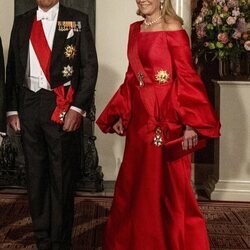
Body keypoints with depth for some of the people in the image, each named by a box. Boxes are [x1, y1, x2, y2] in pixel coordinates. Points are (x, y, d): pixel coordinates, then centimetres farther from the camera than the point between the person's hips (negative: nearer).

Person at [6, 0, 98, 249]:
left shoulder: (77, 20, 1)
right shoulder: (21, 22, 11)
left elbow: (90, 67, -3)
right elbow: (12, 68, 13)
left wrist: (77, 108, -12)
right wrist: (12, 109, 5)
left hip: (62, 106, -3)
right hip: (28, 105, 4)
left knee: (62, 178, 2)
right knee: (35, 176, 12)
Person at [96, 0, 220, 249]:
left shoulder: (172, 28, -9)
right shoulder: (135, 29, 11)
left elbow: (186, 77, -13)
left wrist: (191, 123, -20)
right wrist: (121, 115, 12)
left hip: (166, 118, -7)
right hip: (140, 118, 7)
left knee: (170, 184, 2)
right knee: (136, 183, 14)